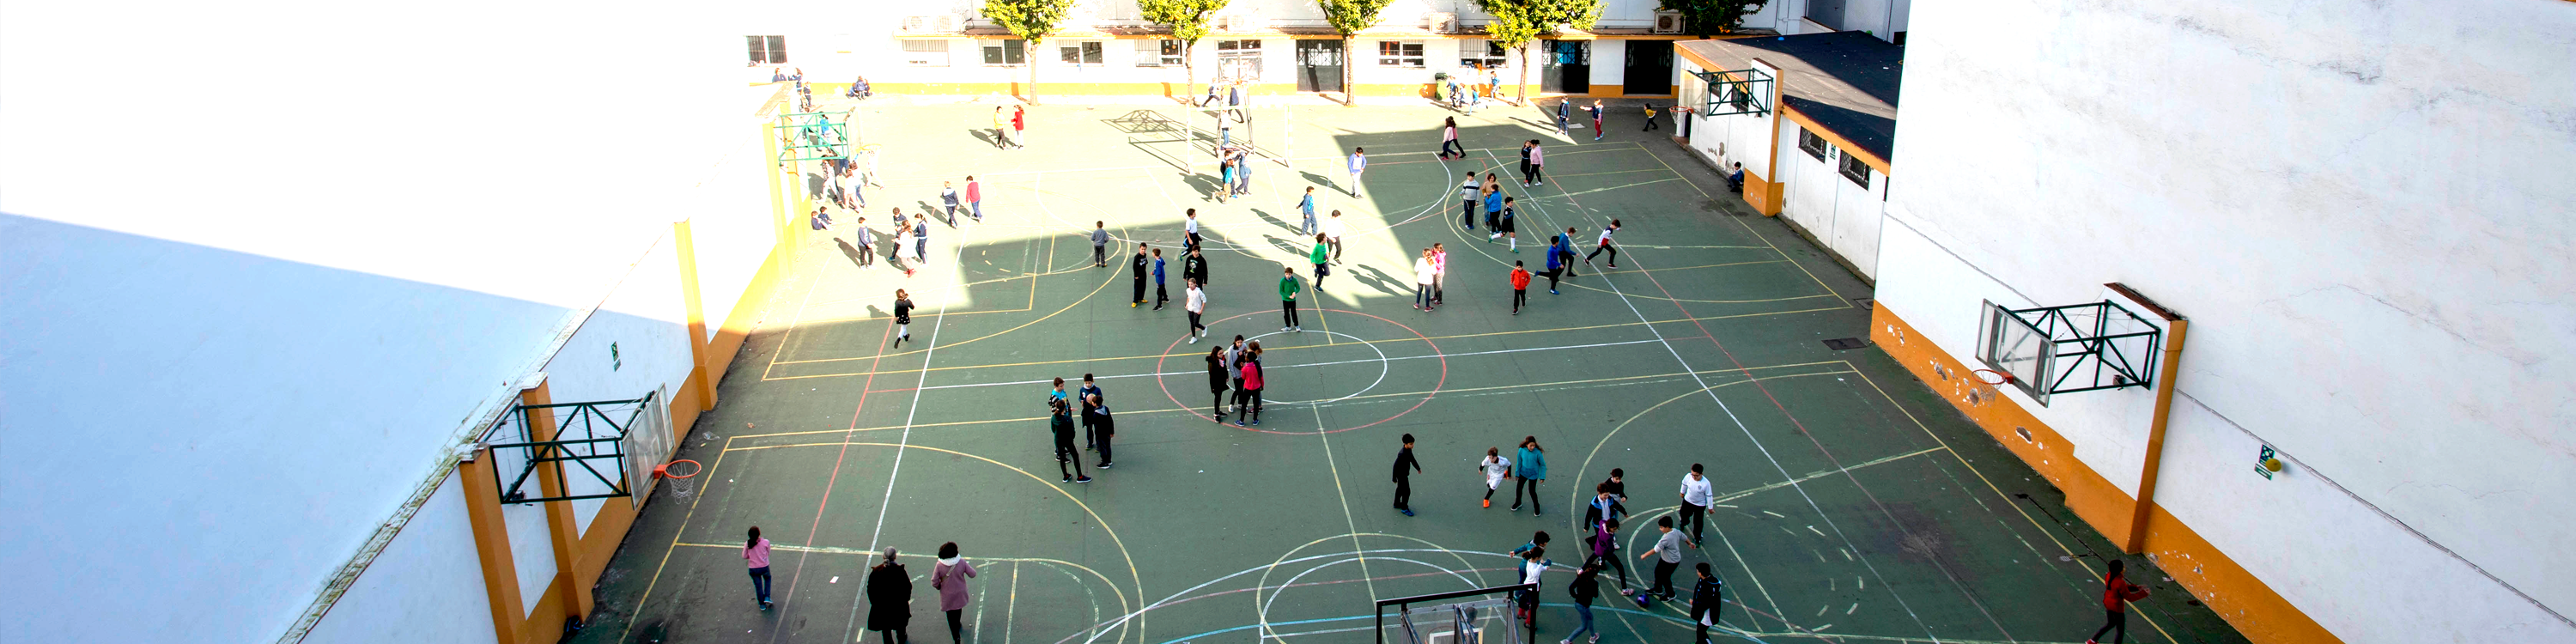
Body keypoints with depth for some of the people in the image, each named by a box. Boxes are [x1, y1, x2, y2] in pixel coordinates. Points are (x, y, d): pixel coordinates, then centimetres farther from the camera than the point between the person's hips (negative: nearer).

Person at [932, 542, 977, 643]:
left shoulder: (939, 566, -23)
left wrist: (940, 587, 4)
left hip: (947, 596, -2)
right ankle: (958, 624, 55)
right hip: (960, 593, 2)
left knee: (951, 614, 12)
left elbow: (934, 583, -18)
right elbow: (972, 574, -12)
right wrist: (968, 566, 6)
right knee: (958, 610, 30)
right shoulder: (961, 562, -21)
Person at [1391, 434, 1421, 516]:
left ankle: (1397, 504, 42)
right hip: (1401, 475, -9)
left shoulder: (1409, 450, -5)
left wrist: (1418, 468, 28)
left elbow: (1412, 459, 14)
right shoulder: (1402, 454, -33)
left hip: (1405, 473, 9)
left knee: (1400, 489, 24)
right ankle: (1404, 508, 19)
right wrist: (1394, 478, -20)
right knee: (1406, 492, 3)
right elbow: (1396, 466, -27)